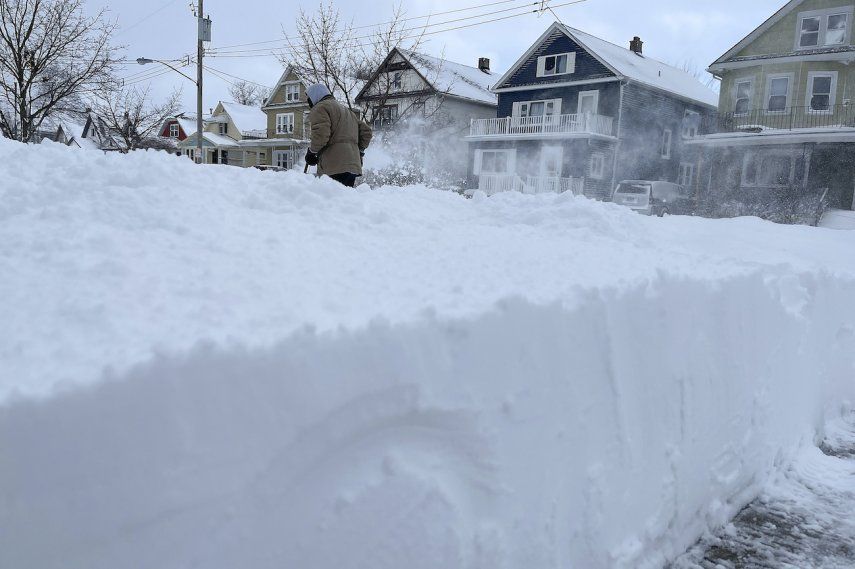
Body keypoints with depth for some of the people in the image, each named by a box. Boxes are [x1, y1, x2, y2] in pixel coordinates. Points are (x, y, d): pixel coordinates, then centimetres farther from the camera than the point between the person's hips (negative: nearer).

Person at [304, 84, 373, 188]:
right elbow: (366, 131, 27)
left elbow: (320, 135, -15)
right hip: (353, 165, 9)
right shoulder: (346, 110, 30)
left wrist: (311, 152, -1)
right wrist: (359, 151, 27)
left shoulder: (320, 108, 2)